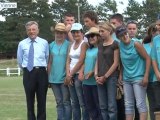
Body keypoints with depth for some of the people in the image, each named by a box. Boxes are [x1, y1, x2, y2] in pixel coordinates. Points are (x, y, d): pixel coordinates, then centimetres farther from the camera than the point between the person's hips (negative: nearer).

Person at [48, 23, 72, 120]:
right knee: (59, 102, 10)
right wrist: (48, 77, 10)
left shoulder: (68, 44, -6)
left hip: (65, 78, -4)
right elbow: (50, 62, 12)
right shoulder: (51, 45, 8)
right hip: (54, 78, 4)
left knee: (66, 102, 0)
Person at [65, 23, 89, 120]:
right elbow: (68, 61, 10)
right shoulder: (72, 45, 15)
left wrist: (70, 74, -10)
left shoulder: (84, 44, -7)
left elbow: (81, 61, -13)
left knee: (82, 102, -6)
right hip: (71, 76, 7)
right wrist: (68, 74, -5)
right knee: (74, 103, 9)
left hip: (79, 75, -7)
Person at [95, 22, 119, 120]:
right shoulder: (100, 45, 14)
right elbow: (98, 61, 15)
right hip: (100, 79, 6)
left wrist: (105, 76, -9)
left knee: (112, 106, -7)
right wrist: (96, 75, 1)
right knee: (103, 106, 6)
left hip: (111, 77, -6)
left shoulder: (115, 44, -5)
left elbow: (116, 63, -8)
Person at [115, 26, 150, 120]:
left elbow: (148, 59, -11)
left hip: (138, 78, -6)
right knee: (128, 105, 8)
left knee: (141, 104, -10)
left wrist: (146, 76, -15)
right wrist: (120, 76, 6)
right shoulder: (120, 45, 1)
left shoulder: (136, 44, -13)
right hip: (126, 79, 6)